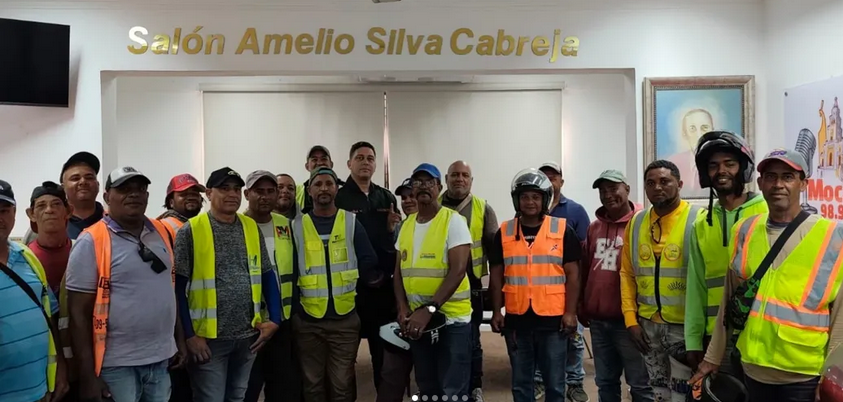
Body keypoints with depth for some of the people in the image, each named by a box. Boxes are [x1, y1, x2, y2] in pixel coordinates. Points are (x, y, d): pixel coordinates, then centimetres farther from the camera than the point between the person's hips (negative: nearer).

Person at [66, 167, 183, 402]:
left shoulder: (161, 233, 5)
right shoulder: (91, 242, -9)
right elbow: (79, 312, -9)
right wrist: (88, 376, -11)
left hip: (161, 358, 5)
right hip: (117, 364, -5)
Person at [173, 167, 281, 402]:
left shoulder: (252, 228, 5)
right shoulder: (191, 231, -8)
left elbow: (267, 276, 9)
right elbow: (179, 287, -7)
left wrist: (274, 319, 1)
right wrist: (189, 335, -11)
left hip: (248, 336, 4)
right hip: (209, 337, -4)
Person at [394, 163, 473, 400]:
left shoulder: (453, 221, -9)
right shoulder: (407, 224, 10)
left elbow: (457, 271, -17)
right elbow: (399, 271, 13)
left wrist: (430, 309, -23)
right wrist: (403, 308, -2)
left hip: (452, 318, -6)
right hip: (416, 319, 6)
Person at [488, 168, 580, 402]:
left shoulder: (562, 230, -1)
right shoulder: (504, 232, 5)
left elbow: (572, 274, -1)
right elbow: (496, 275, 8)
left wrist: (570, 312, -7)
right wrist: (496, 312, 3)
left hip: (553, 319, -2)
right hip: (517, 319, 2)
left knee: (554, 383, 8)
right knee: (521, 383, 12)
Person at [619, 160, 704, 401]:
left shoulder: (698, 219, -8)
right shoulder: (636, 223, 6)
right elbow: (627, 274, 8)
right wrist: (630, 319, 2)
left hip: (686, 324, -4)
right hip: (647, 324, 4)